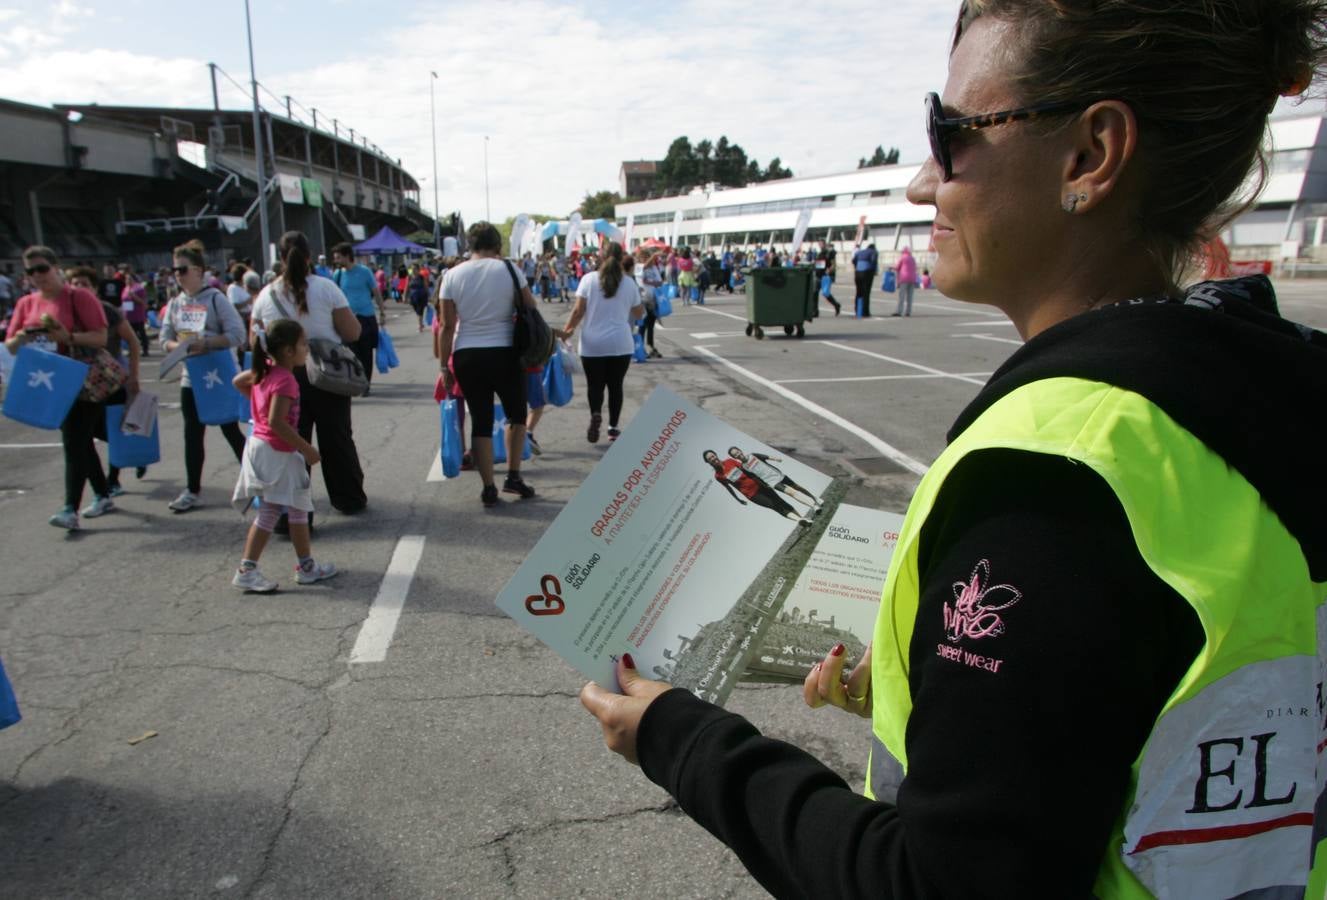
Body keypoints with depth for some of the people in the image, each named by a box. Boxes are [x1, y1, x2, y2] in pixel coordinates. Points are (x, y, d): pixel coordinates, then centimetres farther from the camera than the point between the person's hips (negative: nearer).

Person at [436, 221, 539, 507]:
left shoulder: (452, 275, 2)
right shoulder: (509, 269, -2)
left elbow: (447, 326, 1)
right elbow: (531, 308, 2)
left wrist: (444, 366, 6)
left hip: (467, 355, 2)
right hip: (505, 353, -2)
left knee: (481, 421, 9)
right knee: (516, 413, 19)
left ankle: (488, 488, 13)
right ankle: (513, 476, 15)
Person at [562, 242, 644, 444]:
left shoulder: (589, 279, -2)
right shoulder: (629, 283, 2)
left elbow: (578, 310, -6)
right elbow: (638, 314, 11)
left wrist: (568, 329, 7)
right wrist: (642, 308, 32)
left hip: (593, 344, -1)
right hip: (620, 344, 1)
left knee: (594, 385, 10)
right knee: (615, 385, 12)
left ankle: (595, 414, -17)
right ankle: (613, 428, 15)